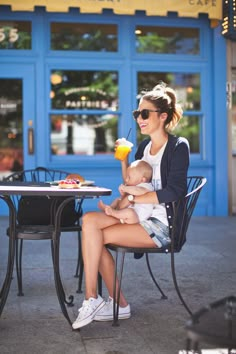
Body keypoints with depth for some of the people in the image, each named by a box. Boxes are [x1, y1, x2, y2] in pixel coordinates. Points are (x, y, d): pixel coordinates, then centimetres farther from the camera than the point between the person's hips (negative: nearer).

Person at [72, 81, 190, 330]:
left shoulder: (178, 146, -7)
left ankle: (92, 300, -5)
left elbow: (174, 191, -19)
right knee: (89, 220, -16)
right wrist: (123, 160, 2)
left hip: (162, 225, -8)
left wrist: (133, 198, -16)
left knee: (94, 236, -19)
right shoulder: (144, 146, 16)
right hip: (140, 217, 8)